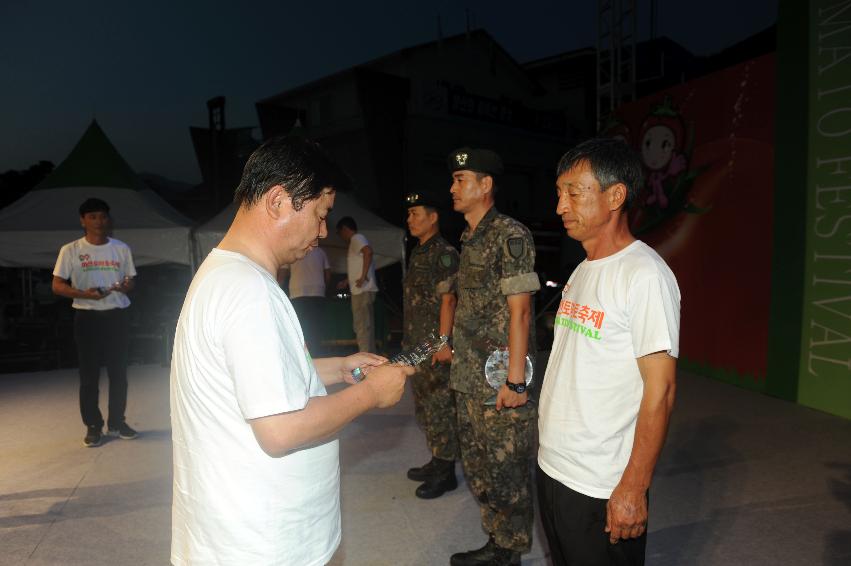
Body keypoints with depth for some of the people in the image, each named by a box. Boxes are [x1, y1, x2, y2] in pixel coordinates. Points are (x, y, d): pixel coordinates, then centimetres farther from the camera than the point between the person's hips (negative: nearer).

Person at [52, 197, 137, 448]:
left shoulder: (121, 248, 7)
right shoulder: (70, 250, -1)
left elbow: (131, 281, 11)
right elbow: (56, 285, -1)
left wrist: (126, 286, -13)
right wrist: (84, 293, -19)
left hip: (117, 316, 2)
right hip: (87, 318, -2)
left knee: (118, 372, 7)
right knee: (89, 375, 2)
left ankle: (116, 422, 20)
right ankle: (93, 426, 14)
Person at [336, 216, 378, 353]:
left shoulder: (356, 238, -6)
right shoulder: (356, 240, 23)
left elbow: (368, 251, -27)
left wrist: (363, 277, -26)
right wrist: (347, 281, 35)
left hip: (362, 291, -10)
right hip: (363, 290, 10)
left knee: (362, 327, -9)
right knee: (366, 326, 13)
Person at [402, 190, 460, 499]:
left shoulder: (444, 253, -13)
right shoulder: (418, 253, 15)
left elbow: (447, 299, -19)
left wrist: (443, 341, -23)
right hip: (416, 346, 10)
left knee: (439, 408, 0)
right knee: (424, 407, 17)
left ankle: (445, 473, 14)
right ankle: (436, 462, 32)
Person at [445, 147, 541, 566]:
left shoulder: (510, 234, -12)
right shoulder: (470, 239, 14)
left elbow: (520, 310, -16)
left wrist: (515, 380, -18)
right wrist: (457, 355, 15)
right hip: (469, 379, 9)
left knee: (506, 470, 5)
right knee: (476, 466, 18)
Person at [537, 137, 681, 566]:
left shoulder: (644, 276, -17)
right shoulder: (583, 271, 8)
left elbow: (659, 390, -19)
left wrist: (634, 488, -18)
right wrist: (547, 435, 13)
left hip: (601, 487, -8)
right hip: (551, 466, 8)